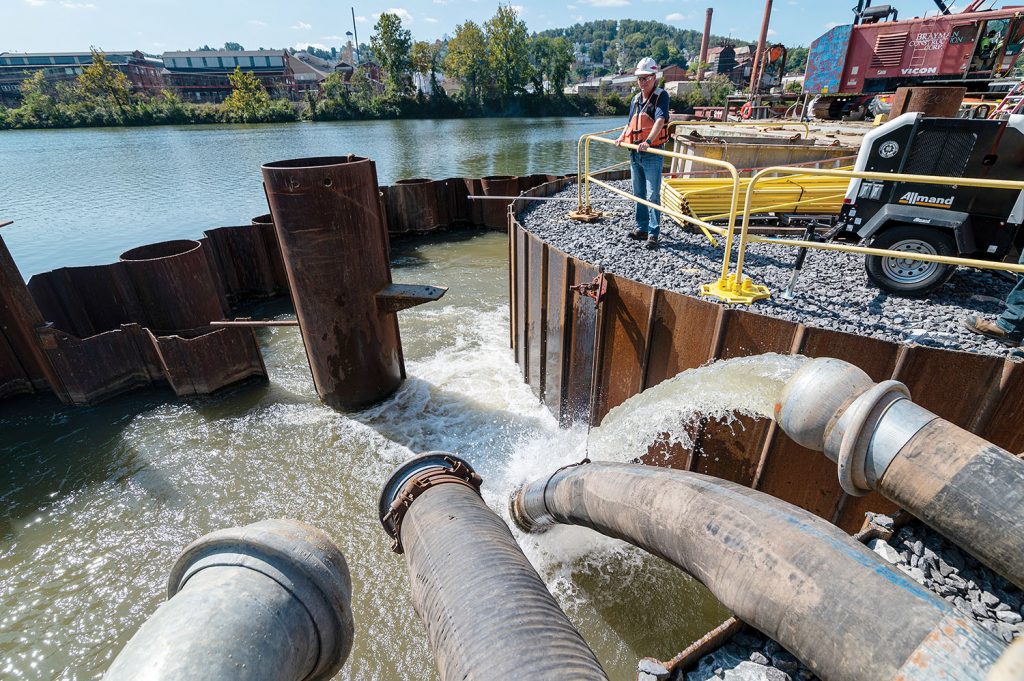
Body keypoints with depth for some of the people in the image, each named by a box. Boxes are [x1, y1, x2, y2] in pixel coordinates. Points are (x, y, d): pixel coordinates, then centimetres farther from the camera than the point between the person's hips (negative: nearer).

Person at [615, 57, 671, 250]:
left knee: (652, 195, -8)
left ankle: (653, 233, -4)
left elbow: (660, 120, -22)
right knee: (639, 194, 13)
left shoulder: (661, 96, -6)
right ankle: (642, 228, 23)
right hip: (634, 153, 7)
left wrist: (648, 142, -35)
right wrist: (621, 138, 10)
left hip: (652, 153, -7)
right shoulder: (635, 99, 15)